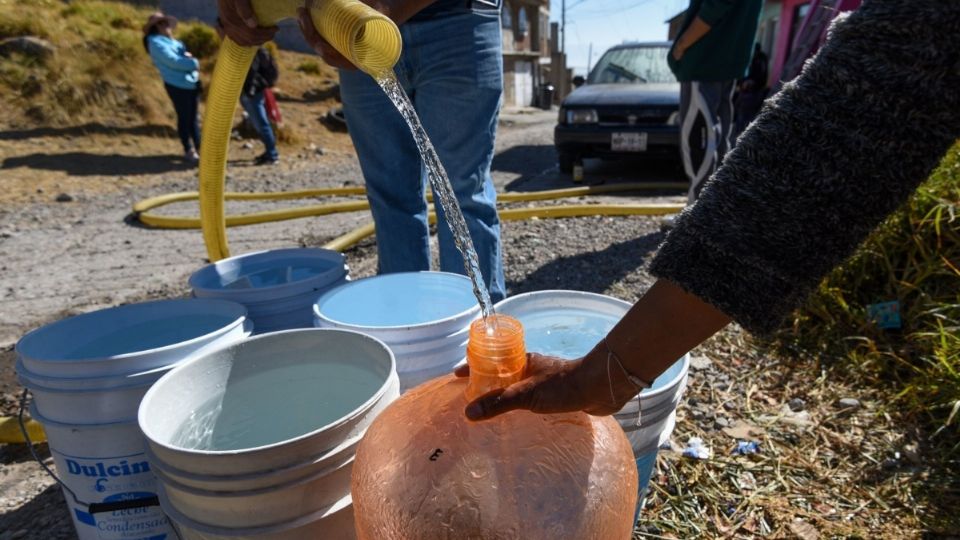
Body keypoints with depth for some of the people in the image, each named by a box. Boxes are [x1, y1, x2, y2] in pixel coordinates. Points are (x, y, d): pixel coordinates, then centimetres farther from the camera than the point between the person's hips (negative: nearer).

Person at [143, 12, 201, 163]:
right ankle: (188, 150, 9)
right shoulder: (156, 43, -7)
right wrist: (193, 63, -7)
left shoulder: (170, 41, 20)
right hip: (178, 85, -8)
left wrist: (187, 56, -5)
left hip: (192, 82, 8)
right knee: (184, 118, -1)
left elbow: (184, 53, 18)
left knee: (193, 118, 12)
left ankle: (198, 147, 18)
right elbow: (174, 62, -18)